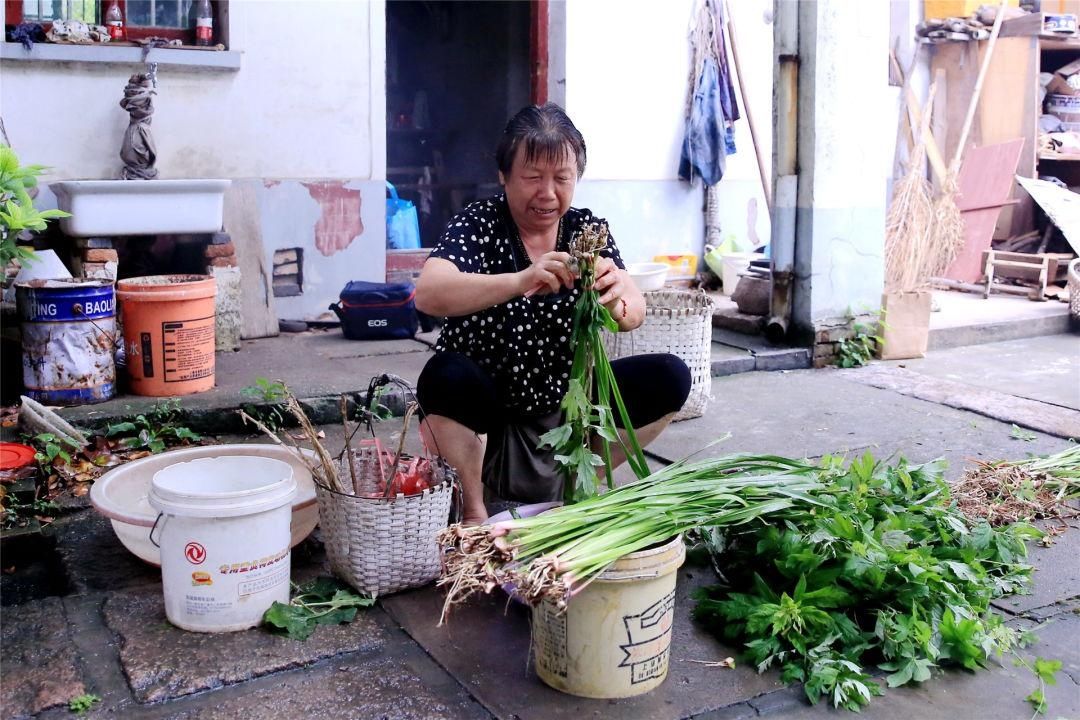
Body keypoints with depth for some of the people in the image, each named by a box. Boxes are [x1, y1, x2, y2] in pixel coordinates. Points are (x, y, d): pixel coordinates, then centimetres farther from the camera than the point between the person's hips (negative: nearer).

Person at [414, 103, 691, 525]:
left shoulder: (587, 229, 0)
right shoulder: (479, 225, -10)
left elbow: (634, 315, -15)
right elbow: (428, 295, -30)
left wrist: (620, 301, -40)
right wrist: (521, 280, -46)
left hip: (565, 406, 4)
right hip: (485, 412, -3)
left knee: (669, 378, -13)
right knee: (445, 375, -34)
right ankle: (473, 509, -9)